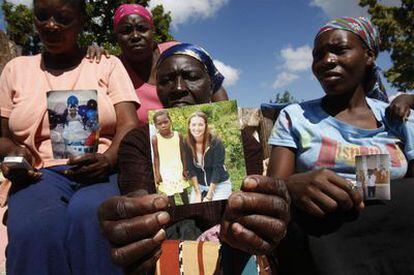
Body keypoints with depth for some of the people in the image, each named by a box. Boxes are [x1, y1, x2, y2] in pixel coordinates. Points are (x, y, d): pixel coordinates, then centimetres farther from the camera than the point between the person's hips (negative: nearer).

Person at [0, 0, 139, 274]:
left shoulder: (109, 64, 10)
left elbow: (129, 125, -2)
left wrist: (108, 159, -23)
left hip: (100, 171, -1)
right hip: (40, 174, 2)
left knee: (89, 217, -35)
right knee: (36, 230, -33)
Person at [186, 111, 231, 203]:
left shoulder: (216, 143, -21)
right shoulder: (187, 144, -10)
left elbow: (217, 170, -20)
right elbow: (191, 169, -6)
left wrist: (208, 196, -19)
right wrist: (197, 193, -9)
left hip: (220, 184, -3)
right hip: (199, 185, 4)